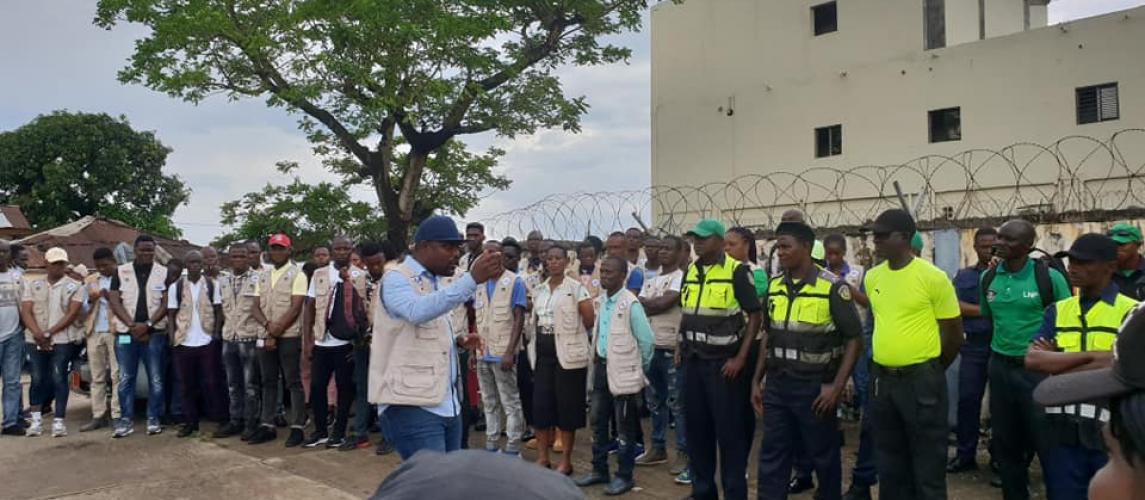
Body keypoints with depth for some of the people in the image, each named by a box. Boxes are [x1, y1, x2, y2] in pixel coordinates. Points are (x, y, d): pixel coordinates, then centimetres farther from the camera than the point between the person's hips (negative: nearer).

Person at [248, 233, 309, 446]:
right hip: (265, 337, 6)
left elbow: (295, 308, -11)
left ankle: (297, 427, 2)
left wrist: (275, 333, -14)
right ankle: (267, 426, 17)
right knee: (268, 382, 10)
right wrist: (268, 324, -11)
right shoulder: (263, 276, 14)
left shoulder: (297, 275, -4)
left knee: (293, 382, -2)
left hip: (289, 337, -6)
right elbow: (255, 308, 9)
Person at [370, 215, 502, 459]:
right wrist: (472, 278, -36)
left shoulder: (435, 282, 16)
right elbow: (419, 311, -31)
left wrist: (457, 338, 7)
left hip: (446, 404, 9)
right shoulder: (397, 279, -9)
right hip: (411, 405, -9)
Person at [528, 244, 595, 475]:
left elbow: (590, 319, -6)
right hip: (542, 353, 5)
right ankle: (542, 457, 19)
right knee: (540, 404, 6)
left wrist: (572, 333, 3)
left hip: (567, 353, -5)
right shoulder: (539, 290, 12)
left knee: (567, 406, 1)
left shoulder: (575, 288, -5)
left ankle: (566, 461, 13)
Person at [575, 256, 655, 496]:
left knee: (625, 427, 4)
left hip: (623, 371, -8)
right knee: (598, 422, 15)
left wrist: (640, 367, -4)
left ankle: (625, 475, 16)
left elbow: (646, 339, -14)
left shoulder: (631, 304, -17)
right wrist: (597, 359, 14)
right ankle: (599, 469, 28)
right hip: (601, 367, 8)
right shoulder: (603, 300, 8)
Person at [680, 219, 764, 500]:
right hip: (693, 361, 6)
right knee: (696, 429, 11)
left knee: (729, 432, 0)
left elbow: (755, 315, -10)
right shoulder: (690, 272, 10)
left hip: (723, 362, -6)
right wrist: (682, 348, 11)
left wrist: (740, 358, -15)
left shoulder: (736, 271, -9)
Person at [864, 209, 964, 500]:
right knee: (890, 461, 17)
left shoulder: (933, 277, -12)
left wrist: (932, 369, 5)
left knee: (928, 462, 6)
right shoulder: (872, 277, 5)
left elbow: (954, 333, -5)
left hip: (921, 379, -5)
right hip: (883, 379, 6)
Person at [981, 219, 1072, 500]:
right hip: (1000, 367, 5)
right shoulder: (988, 278, 2)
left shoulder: (1049, 277, -11)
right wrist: (1006, 342, 11)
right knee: (1005, 442, 14)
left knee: (1047, 442, 2)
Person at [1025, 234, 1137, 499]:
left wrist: (1055, 363, -10)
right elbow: (1032, 360, -7)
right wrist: (1091, 355, -15)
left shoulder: (1131, 312, -4)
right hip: (1063, 429, 3)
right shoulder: (1057, 310, 7)